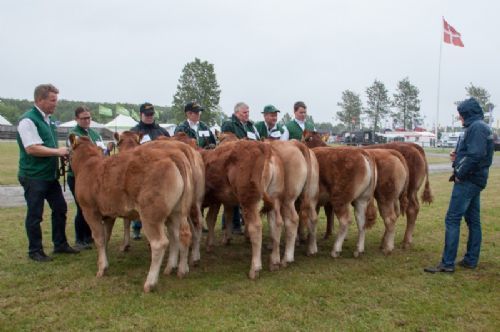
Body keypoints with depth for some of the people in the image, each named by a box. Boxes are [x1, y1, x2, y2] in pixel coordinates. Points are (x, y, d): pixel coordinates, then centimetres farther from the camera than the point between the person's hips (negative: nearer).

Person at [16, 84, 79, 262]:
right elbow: (31, 148, -24)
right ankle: (35, 251, 16)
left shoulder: (48, 119, 12)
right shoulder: (28, 120, -15)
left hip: (50, 175, 9)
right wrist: (57, 151, -19)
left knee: (60, 208, 13)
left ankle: (60, 244, 27)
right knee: (35, 214, 3)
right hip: (33, 176, -9)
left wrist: (61, 153, 3)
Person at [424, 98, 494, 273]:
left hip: (467, 181, -10)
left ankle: (447, 263, -6)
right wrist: (459, 157, 6)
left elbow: (476, 155, -24)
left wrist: (460, 174, -16)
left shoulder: (476, 127, -14)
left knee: (452, 219, -9)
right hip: (476, 181, 11)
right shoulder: (482, 127, 16)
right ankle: (471, 259, 22)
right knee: (473, 220, 13)